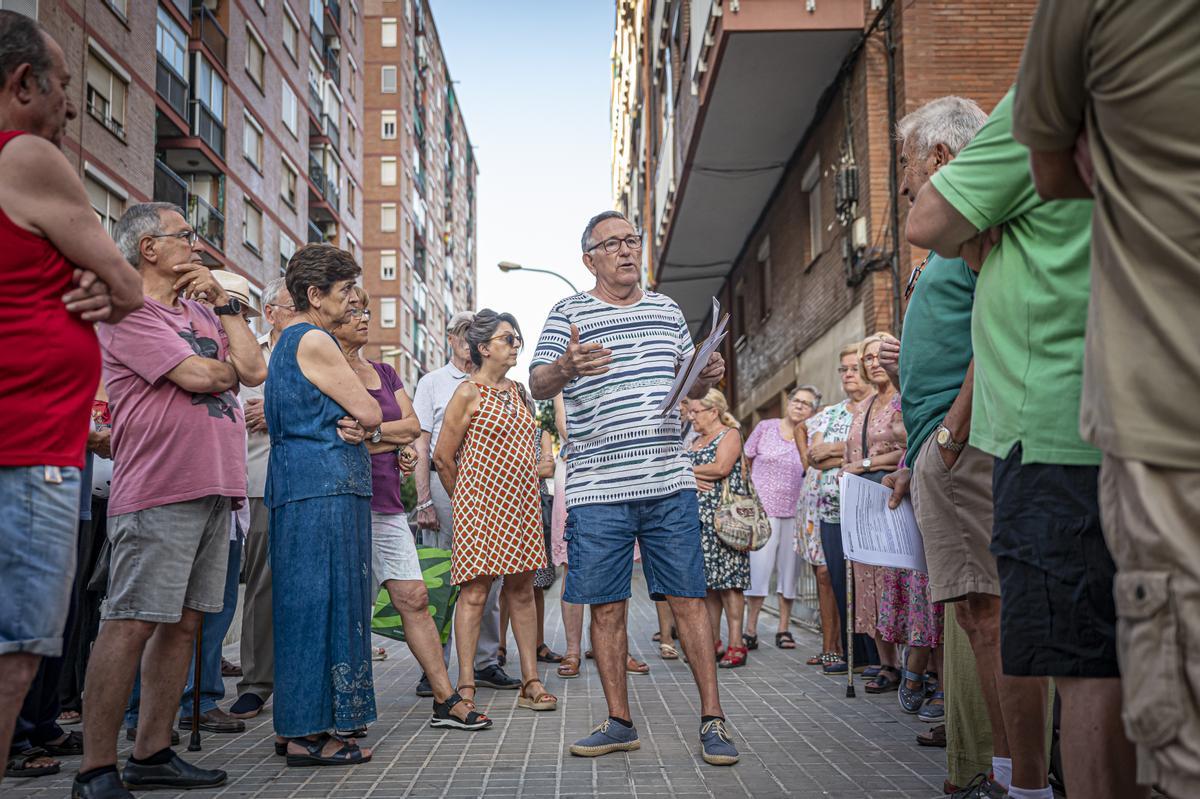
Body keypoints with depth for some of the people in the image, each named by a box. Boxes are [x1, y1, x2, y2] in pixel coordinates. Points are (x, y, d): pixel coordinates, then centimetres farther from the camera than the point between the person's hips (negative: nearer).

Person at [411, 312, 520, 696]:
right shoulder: (432, 383, 7)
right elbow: (421, 446, 1)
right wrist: (424, 502, -8)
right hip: (445, 482, -3)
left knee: (489, 579, 6)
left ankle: (486, 662, 15)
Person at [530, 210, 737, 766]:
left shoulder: (667, 310, 15)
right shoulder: (569, 313, 3)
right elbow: (537, 386, -8)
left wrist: (708, 376, 0)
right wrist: (563, 369, -31)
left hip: (669, 483, 2)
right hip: (597, 488, -2)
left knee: (688, 598, 2)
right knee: (606, 607, 4)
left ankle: (712, 719, 10)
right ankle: (619, 722, 17)